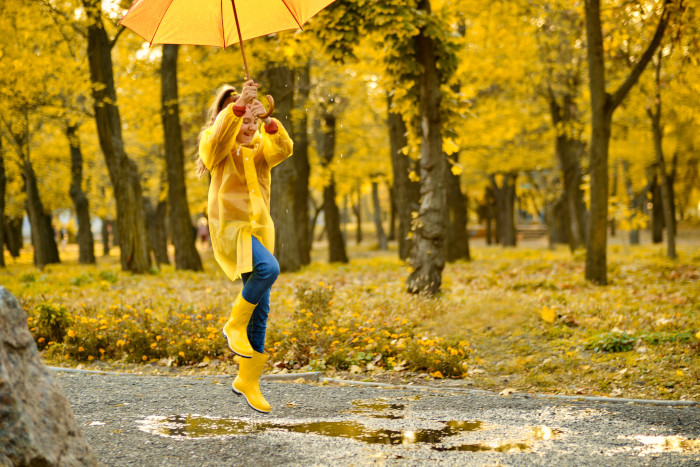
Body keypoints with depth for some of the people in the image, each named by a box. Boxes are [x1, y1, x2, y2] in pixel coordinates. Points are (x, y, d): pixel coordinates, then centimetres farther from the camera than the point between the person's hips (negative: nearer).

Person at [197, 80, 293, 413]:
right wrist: (239, 105, -38)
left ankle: (247, 379, 18)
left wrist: (269, 121, -29)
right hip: (230, 227, -6)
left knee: (260, 309, 6)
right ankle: (235, 324, -11)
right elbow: (219, 137, -27)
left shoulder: (262, 146, 10)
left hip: (259, 230, 6)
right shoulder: (217, 146, -2)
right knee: (268, 269, -34)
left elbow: (284, 149, -11)